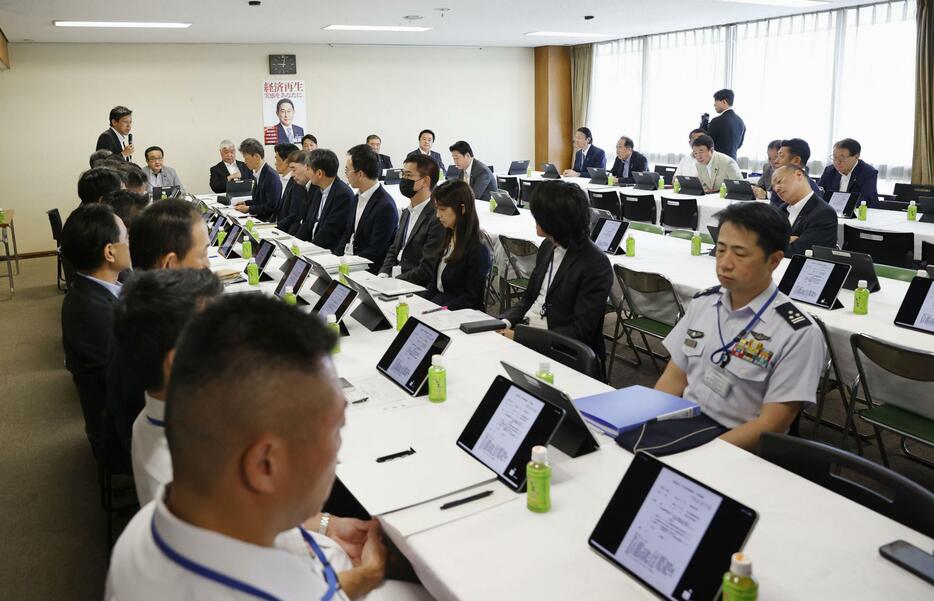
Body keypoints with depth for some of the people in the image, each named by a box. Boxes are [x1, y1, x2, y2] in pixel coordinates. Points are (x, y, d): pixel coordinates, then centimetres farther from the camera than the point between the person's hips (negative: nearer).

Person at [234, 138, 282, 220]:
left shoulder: (271, 176, -16)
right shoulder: (257, 174, 10)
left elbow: (271, 206, -18)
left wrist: (249, 209, -14)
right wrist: (246, 203, 6)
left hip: (268, 220, -8)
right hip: (257, 217, 8)